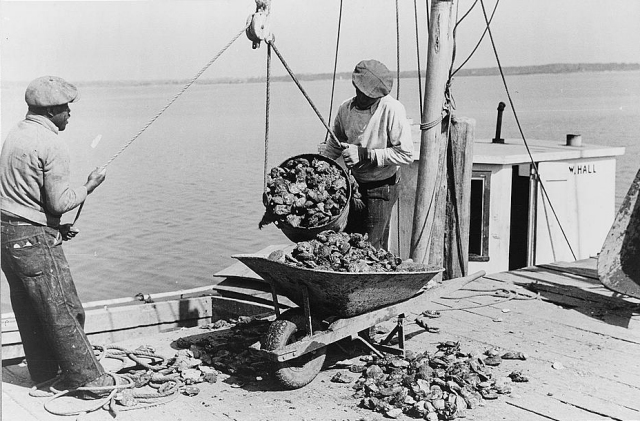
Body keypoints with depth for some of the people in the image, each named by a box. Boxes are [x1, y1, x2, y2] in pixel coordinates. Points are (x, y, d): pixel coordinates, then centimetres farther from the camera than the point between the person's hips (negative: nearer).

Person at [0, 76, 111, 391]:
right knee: (63, 311, 0)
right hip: (35, 240, -9)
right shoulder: (51, 144, -16)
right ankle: (85, 378, 10)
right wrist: (90, 186, -4)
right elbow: (59, 202, -20)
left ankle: (43, 371, 29)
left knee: (28, 309, 17)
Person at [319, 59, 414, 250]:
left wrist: (364, 154, -26)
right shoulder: (346, 108, -6)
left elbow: (406, 155, -23)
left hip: (381, 188, -6)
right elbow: (334, 145, 9)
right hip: (355, 184, 6)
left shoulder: (392, 110, -22)